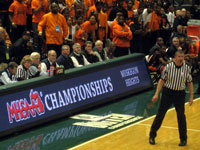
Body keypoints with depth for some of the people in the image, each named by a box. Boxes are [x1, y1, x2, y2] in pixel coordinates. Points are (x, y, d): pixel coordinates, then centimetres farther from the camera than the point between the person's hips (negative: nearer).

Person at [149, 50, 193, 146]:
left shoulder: (187, 68, -3)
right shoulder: (168, 67, -7)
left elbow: (189, 83, 5)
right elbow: (162, 80, -2)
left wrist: (191, 96, 2)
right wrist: (156, 94, -6)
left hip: (180, 94, 1)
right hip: (167, 92, -1)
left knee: (181, 116, -2)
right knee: (160, 114, 3)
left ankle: (183, 139, 12)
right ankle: (152, 135, 16)